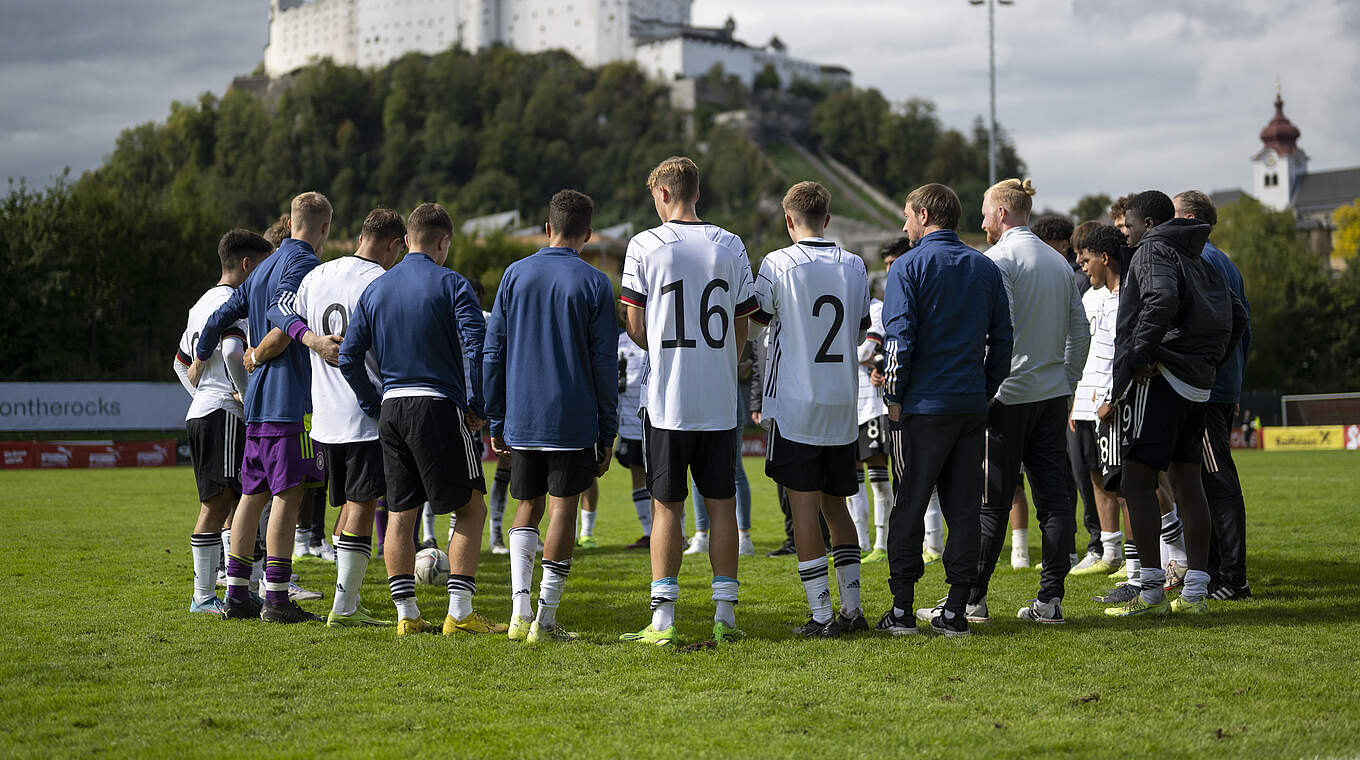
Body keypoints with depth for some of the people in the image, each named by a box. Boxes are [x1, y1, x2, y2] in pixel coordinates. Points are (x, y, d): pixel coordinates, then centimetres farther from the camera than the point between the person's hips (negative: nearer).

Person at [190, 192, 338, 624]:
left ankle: (236, 595, 14)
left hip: (256, 401, 9)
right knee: (287, 496, -8)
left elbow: (222, 315, 24)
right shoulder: (305, 264, -7)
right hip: (291, 398, -9)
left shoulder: (265, 267, 20)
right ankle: (276, 600, -10)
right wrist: (312, 339, -42)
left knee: (253, 495, 11)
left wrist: (199, 361, 37)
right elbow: (280, 311, -25)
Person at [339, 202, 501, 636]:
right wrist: (477, 407, -9)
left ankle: (406, 615, 10)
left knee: (400, 514, 10)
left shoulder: (374, 289, 12)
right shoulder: (451, 284, -5)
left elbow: (349, 358, 10)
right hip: (439, 407, -6)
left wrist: (374, 408, 16)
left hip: (391, 408, 6)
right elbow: (477, 347, -17)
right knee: (471, 507, 1)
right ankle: (459, 613, -4)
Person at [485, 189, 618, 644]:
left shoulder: (515, 275, 5)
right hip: (573, 420, -3)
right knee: (563, 509, 2)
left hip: (521, 420, 3)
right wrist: (607, 434, 4)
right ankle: (545, 620, 0)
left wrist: (495, 421, 13)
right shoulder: (594, 284, -3)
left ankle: (520, 609, -1)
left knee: (528, 508, 13)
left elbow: (493, 353, 6)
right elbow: (605, 364, -3)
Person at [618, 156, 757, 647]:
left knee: (667, 506, 2)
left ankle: (663, 619, 2)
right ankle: (725, 615, 9)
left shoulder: (645, 246, -4)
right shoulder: (730, 246, 4)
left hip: (667, 399, -2)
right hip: (719, 400, 2)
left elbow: (635, 325, -3)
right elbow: (741, 326, 7)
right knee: (722, 503, 8)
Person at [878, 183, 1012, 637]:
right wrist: (987, 391, 16)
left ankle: (902, 608, 5)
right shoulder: (985, 268, 10)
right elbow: (1002, 337, 11)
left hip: (922, 405, -4)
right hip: (972, 404, 4)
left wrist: (894, 396, -4)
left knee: (908, 505, 3)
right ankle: (955, 610, 7)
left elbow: (900, 338, -12)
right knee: (964, 506, 6)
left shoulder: (909, 267, -6)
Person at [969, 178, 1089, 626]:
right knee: (1055, 497, 4)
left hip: (1008, 394, -7)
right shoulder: (1059, 262, 14)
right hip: (1054, 394, 7)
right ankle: (1050, 599, 4)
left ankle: (972, 598, 4)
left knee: (992, 501, -1)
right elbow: (1080, 331, 14)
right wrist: (1068, 381, 19)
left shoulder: (999, 259, -9)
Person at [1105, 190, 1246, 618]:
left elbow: (1162, 300, -24)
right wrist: (1211, 363, 21)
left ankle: (1150, 591, -10)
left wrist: (1136, 357, -21)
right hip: (1197, 385, 9)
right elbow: (1236, 316, 22)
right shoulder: (1197, 260, 21)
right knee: (1187, 484, 10)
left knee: (1137, 482, -7)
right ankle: (1195, 593, 10)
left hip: (1159, 377, -9)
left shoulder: (1153, 251, -4)